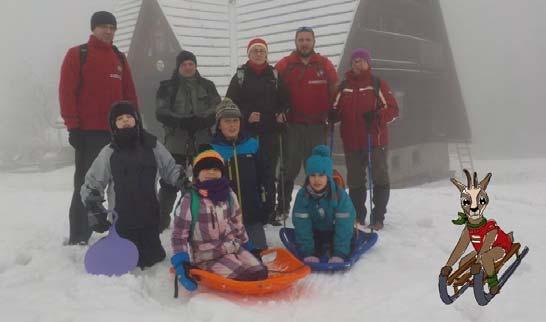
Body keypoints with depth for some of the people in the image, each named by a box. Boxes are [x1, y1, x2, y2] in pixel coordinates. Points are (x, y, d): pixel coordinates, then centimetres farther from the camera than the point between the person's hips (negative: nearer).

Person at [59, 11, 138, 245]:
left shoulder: (119, 58, 15)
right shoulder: (77, 54, 0)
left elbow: (130, 93, 15)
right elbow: (67, 92, -6)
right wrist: (73, 127, -12)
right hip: (89, 132, -5)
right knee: (86, 185, -2)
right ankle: (78, 237, 5)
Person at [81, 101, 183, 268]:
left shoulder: (152, 146, 1)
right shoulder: (109, 153, -1)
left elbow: (170, 168, 9)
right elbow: (92, 183, 5)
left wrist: (182, 180, -9)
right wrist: (94, 207, -5)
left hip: (150, 214, 1)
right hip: (124, 217, -1)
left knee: (153, 257, 7)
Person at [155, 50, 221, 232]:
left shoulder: (207, 86, 11)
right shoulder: (168, 87, 4)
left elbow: (217, 108, 2)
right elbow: (161, 112, -5)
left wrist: (203, 120, -17)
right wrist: (182, 121, -20)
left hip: (202, 142, 2)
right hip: (176, 142, -2)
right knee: (169, 182, -3)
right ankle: (161, 219, 11)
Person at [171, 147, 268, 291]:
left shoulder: (229, 195, 4)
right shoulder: (191, 199, -10)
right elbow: (179, 234, -7)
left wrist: (248, 246, 23)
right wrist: (180, 263, -15)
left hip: (234, 248, 5)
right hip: (208, 257, -5)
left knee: (260, 273, -13)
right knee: (242, 278, -23)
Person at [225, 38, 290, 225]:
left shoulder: (274, 75, 10)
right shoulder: (241, 75, 3)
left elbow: (284, 100, 14)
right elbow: (230, 103, -1)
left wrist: (280, 114, -4)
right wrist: (245, 116, -14)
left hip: (270, 132, 2)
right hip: (247, 132, -2)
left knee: (269, 171, 5)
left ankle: (269, 211, 13)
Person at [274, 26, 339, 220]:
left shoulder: (325, 65, 5)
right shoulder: (284, 65, 2)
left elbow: (335, 91, 8)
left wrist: (330, 115, 1)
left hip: (317, 125, 1)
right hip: (292, 125, -1)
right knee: (290, 168, 3)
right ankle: (282, 208, 11)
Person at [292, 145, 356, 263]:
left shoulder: (340, 195, -24)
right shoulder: (302, 195, -19)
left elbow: (344, 225, -27)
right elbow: (302, 225, -23)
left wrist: (339, 254, -35)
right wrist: (308, 253, -31)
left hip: (334, 233, -1)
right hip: (314, 233, 1)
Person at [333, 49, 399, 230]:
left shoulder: (378, 84, 0)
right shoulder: (344, 86, 11)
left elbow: (393, 109, -4)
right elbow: (337, 109, 20)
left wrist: (376, 117, -20)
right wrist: (331, 116, -2)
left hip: (376, 140, -3)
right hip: (351, 141, 3)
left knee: (380, 178, 0)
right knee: (355, 181, 10)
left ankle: (378, 218, 10)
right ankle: (358, 217, 23)